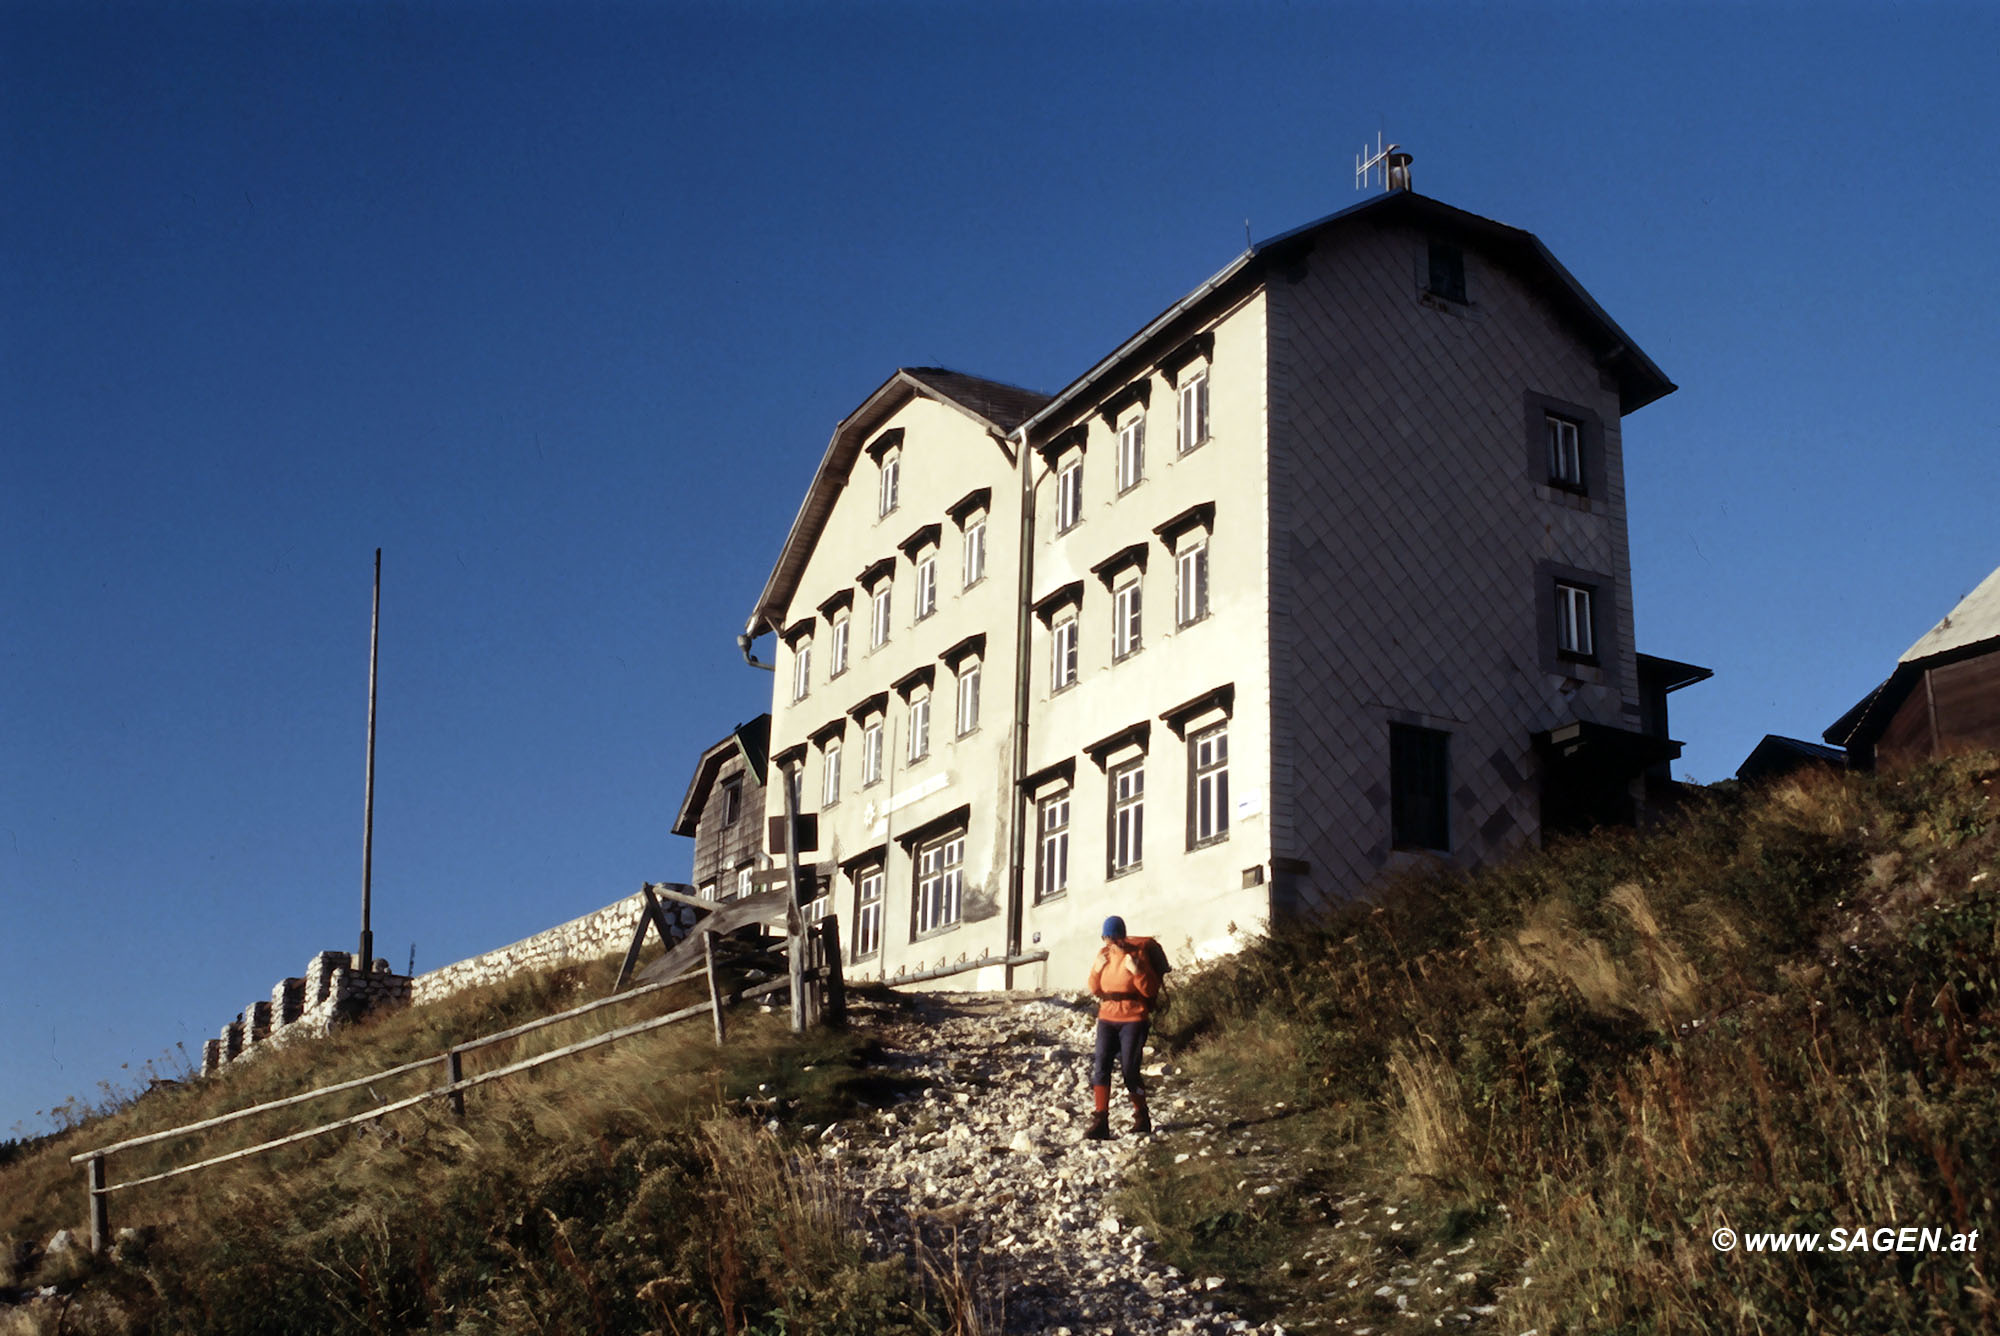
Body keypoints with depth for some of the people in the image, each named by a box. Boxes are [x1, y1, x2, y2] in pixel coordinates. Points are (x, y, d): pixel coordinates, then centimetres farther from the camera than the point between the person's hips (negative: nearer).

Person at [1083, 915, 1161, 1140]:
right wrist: (1096, 969, -5)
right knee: (1100, 1066, -8)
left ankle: (1142, 1119, 16)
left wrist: (1136, 971, -22)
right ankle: (1100, 1122, -9)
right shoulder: (1104, 955, 7)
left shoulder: (1137, 954, -7)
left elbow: (1150, 991, -9)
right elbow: (1095, 990, 12)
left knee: (1129, 1070, -4)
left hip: (1133, 1019, -5)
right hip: (1107, 1017, 5)